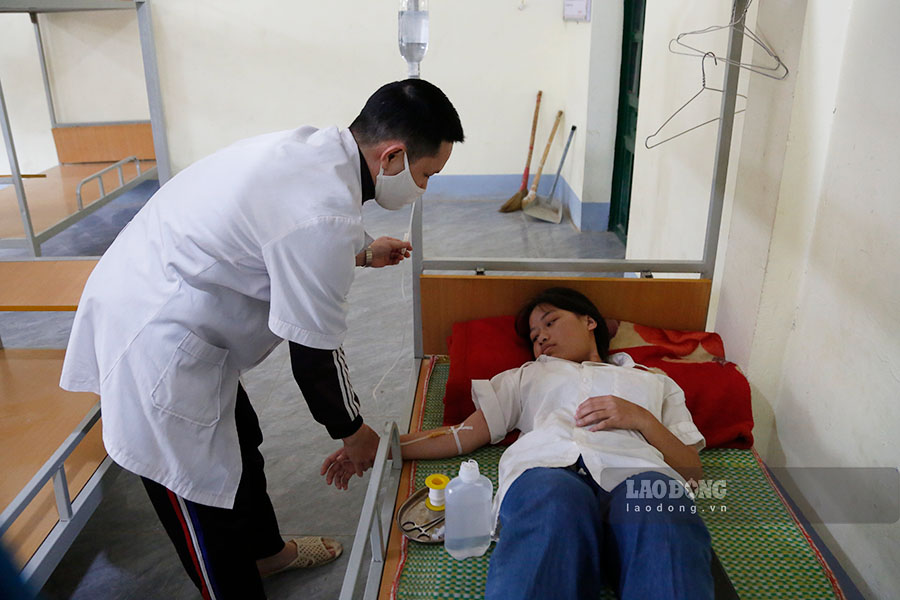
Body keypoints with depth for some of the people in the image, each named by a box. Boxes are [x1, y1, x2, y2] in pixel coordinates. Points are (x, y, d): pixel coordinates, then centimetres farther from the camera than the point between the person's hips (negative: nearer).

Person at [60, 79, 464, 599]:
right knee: (205, 501, 5)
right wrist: (351, 430, -3)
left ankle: (266, 550, 51)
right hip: (156, 346, -11)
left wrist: (360, 254, 27)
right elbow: (315, 355, -20)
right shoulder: (325, 215, -30)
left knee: (238, 442, 26)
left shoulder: (313, 147, -1)